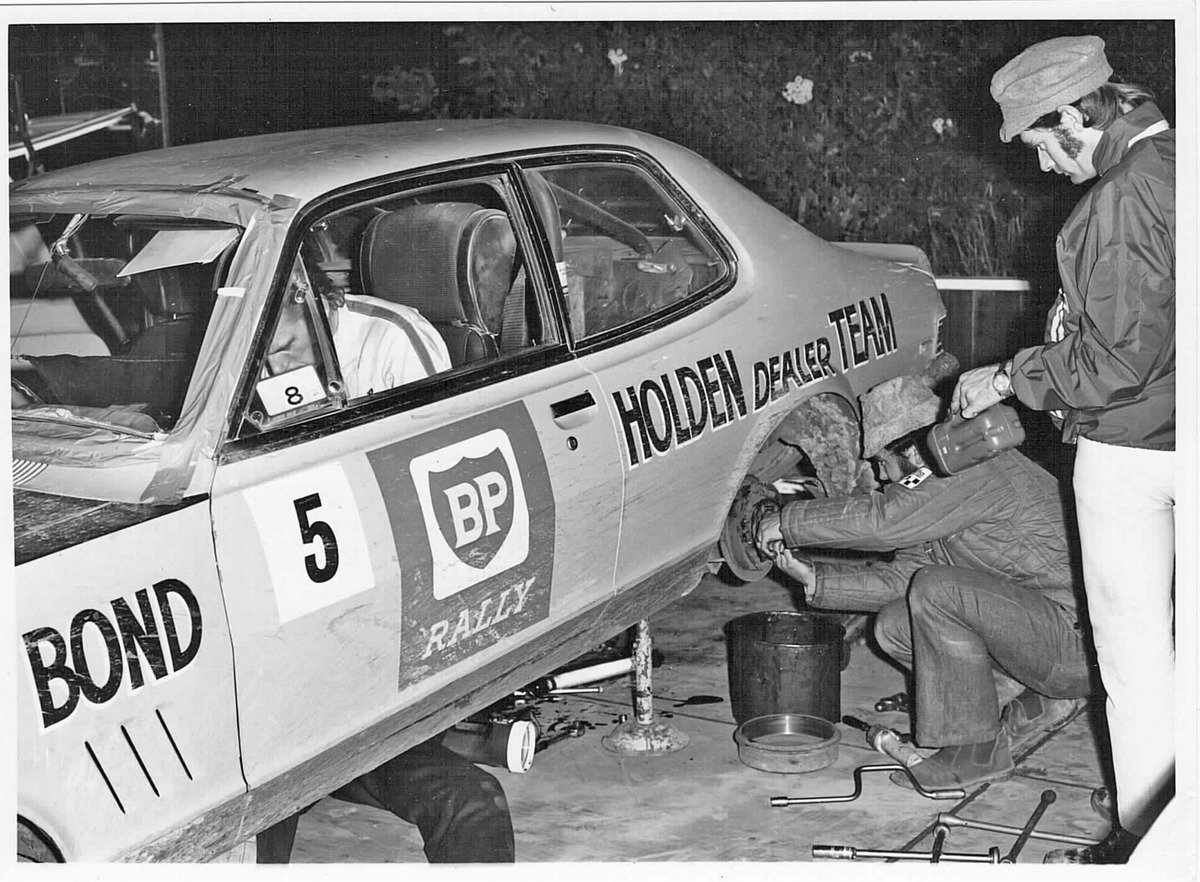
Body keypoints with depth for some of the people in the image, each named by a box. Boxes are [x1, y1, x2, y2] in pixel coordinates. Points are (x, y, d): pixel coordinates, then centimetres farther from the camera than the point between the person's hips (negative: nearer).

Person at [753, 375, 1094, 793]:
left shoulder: (980, 469, -20)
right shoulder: (941, 485, 11)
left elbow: (880, 520, -28)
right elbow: (901, 575, 13)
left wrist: (786, 521, -17)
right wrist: (813, 577, 6)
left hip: (1080, 637, -10)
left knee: (937, 591, -26)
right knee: (894, 627, 3)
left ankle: (976, 750, -12)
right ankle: (1043, 702, 10)